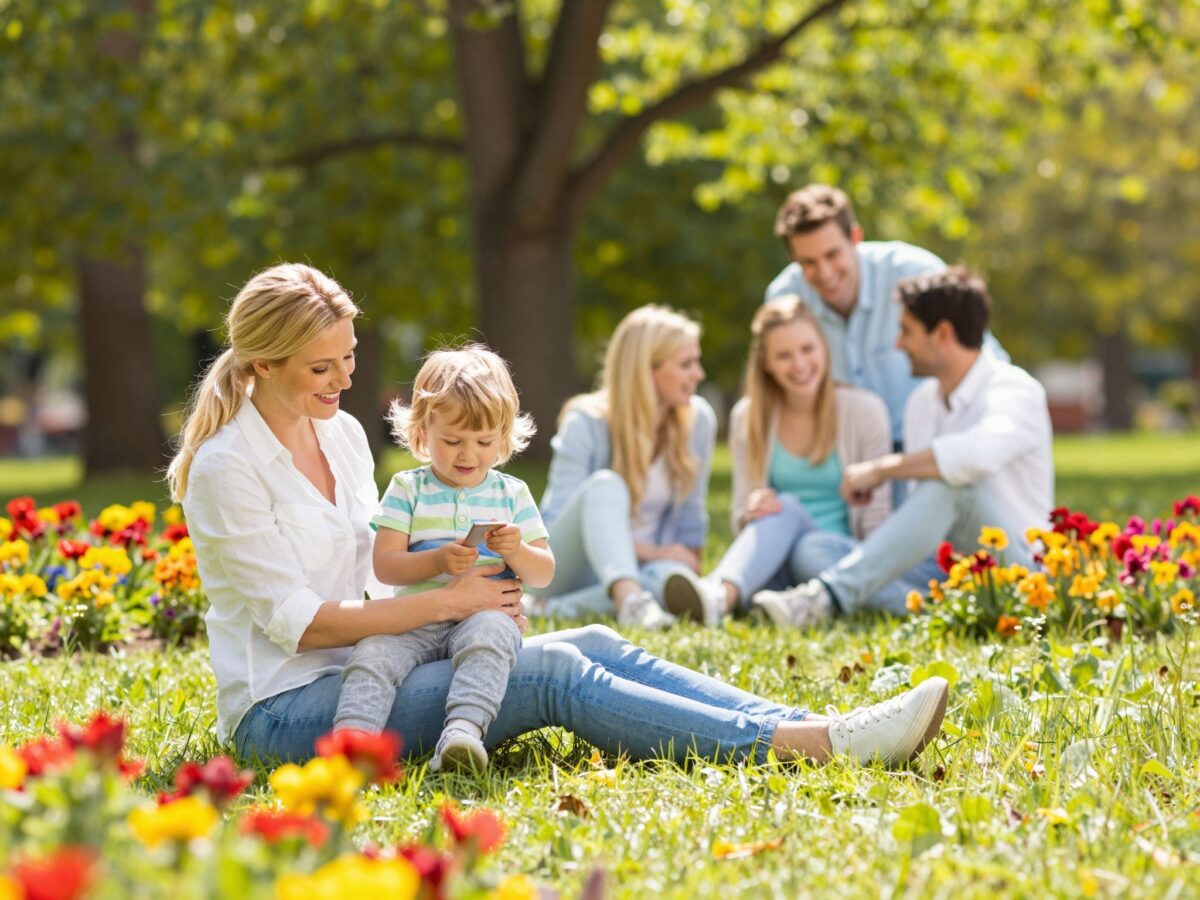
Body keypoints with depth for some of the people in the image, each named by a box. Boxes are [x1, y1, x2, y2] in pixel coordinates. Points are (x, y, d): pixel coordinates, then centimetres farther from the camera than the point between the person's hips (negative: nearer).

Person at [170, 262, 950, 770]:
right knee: (554, 674, -22)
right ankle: (817, 746, -29)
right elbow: (297, 621, -17)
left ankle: (814, 729, -21)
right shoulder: (226, 468, -13)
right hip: (284, 709, -8)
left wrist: (472, 585, -2)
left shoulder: (343, 435, 12)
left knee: (592, 644, -11)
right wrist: (448, 601, -15)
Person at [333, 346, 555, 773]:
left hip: (486, 614, -1)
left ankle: (464, 732, -53)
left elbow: (544, 574, 9)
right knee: (370, 653, -29)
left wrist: (517, 551, -14)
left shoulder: (513, 494, 13)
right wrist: (438, 561, -20)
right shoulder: (407, 489, 9)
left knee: (489, 631, -37)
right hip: (415, 622, 1)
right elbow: (385, 565, -2)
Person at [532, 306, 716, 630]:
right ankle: (630, 600, -57)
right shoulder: (587, 423, -10)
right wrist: (650, 551, -24)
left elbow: (691, 517, 10)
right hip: (567, 568, -3)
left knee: (672, 579, -35)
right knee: (605, 485, -34)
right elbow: (558, 519, -16)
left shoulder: (698, 420, 2)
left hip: (634, 573, 3)